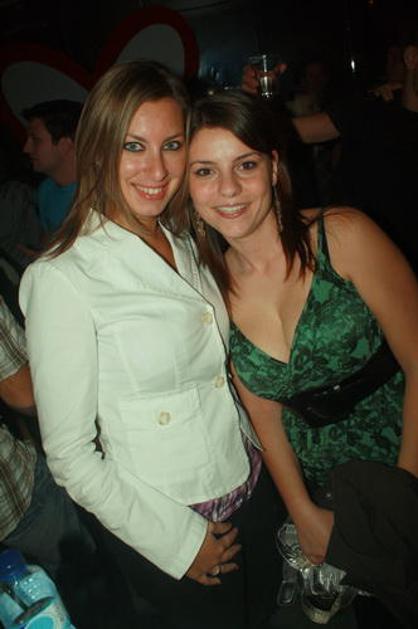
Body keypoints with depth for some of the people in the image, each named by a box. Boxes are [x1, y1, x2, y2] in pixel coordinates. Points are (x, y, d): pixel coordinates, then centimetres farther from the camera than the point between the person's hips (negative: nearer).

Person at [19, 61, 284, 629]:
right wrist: (178, 539, -13)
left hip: (251, 490, 6)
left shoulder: (186, 245, 0)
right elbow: (70, 455, -18)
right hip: (163, 525, -6)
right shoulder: (64, 280, -22)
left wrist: (261, 454, 8)